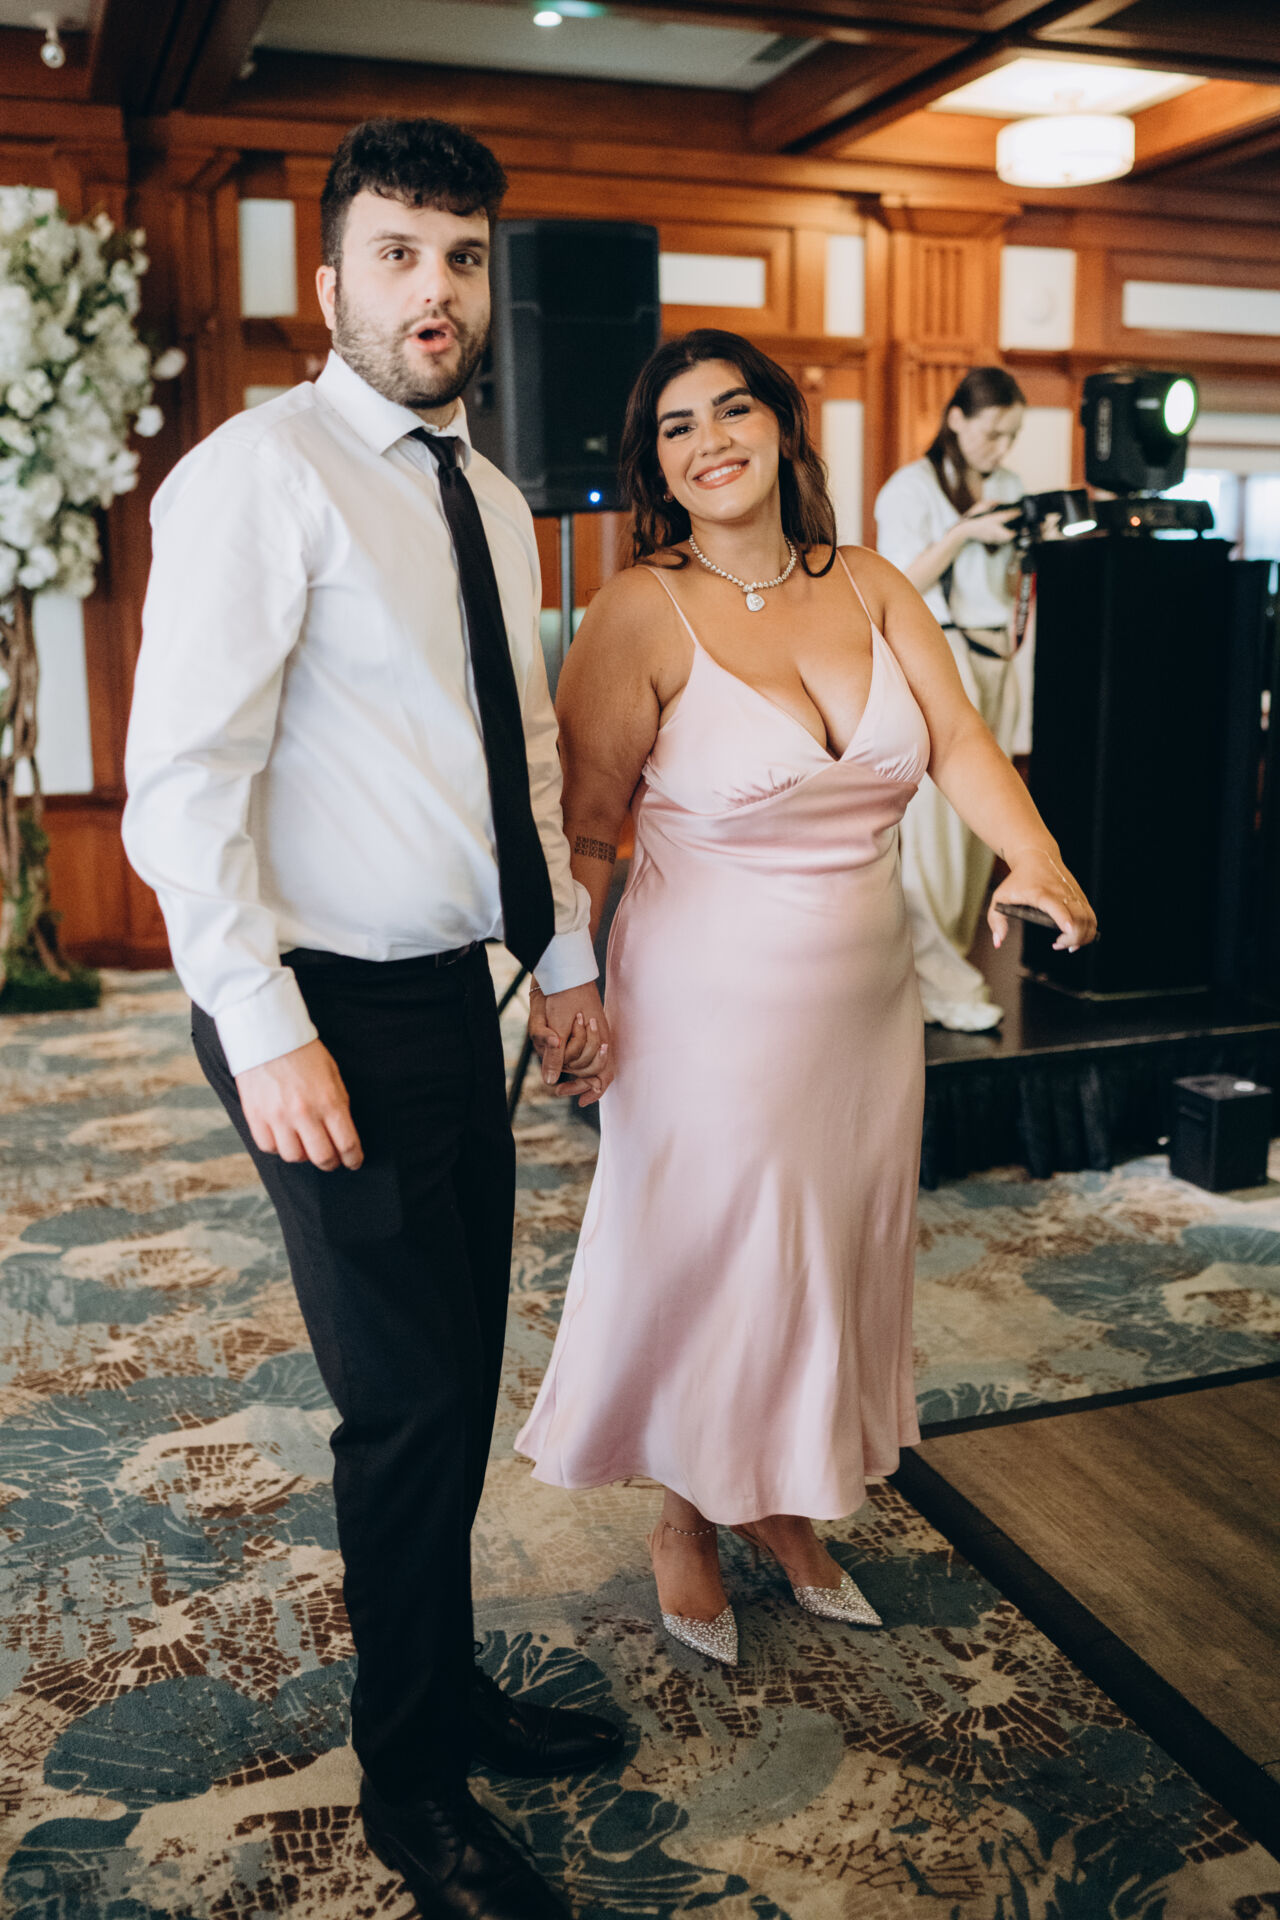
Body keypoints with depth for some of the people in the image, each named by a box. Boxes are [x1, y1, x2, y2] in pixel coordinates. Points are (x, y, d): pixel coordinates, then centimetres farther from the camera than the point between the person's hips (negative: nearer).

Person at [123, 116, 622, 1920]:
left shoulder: (492, 500, 14)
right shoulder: (264, 471, -11)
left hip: (457, 992, 7)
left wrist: (569, 957, 16)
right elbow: (183, 776, -16)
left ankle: (451, 1692, 37)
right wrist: (265, 1034, -19)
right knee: (408, 1400, 0)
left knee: (462, 1377, 15)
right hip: (333, 1013, -7)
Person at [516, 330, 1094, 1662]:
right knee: (709, 1259, 8)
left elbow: (958, 737, -5)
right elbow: (582, 828, -9)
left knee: (836, 1252, 16)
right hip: (712, 1003, -5)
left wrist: (1033, 858, -22)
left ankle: (783, 1504, 40)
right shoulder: (641, 613, -11)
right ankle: (686, 1521, 35)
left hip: (868, 998, 5)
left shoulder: (871, 588, 4)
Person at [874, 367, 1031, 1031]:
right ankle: (937, 982, -8)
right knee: (934, 818, -10)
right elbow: (899, 587, -9)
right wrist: (963, 532, -16)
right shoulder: (912, 487, -2)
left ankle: (947, 965, 8)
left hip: (996, 661, 7)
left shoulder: (1009, 489, 17)